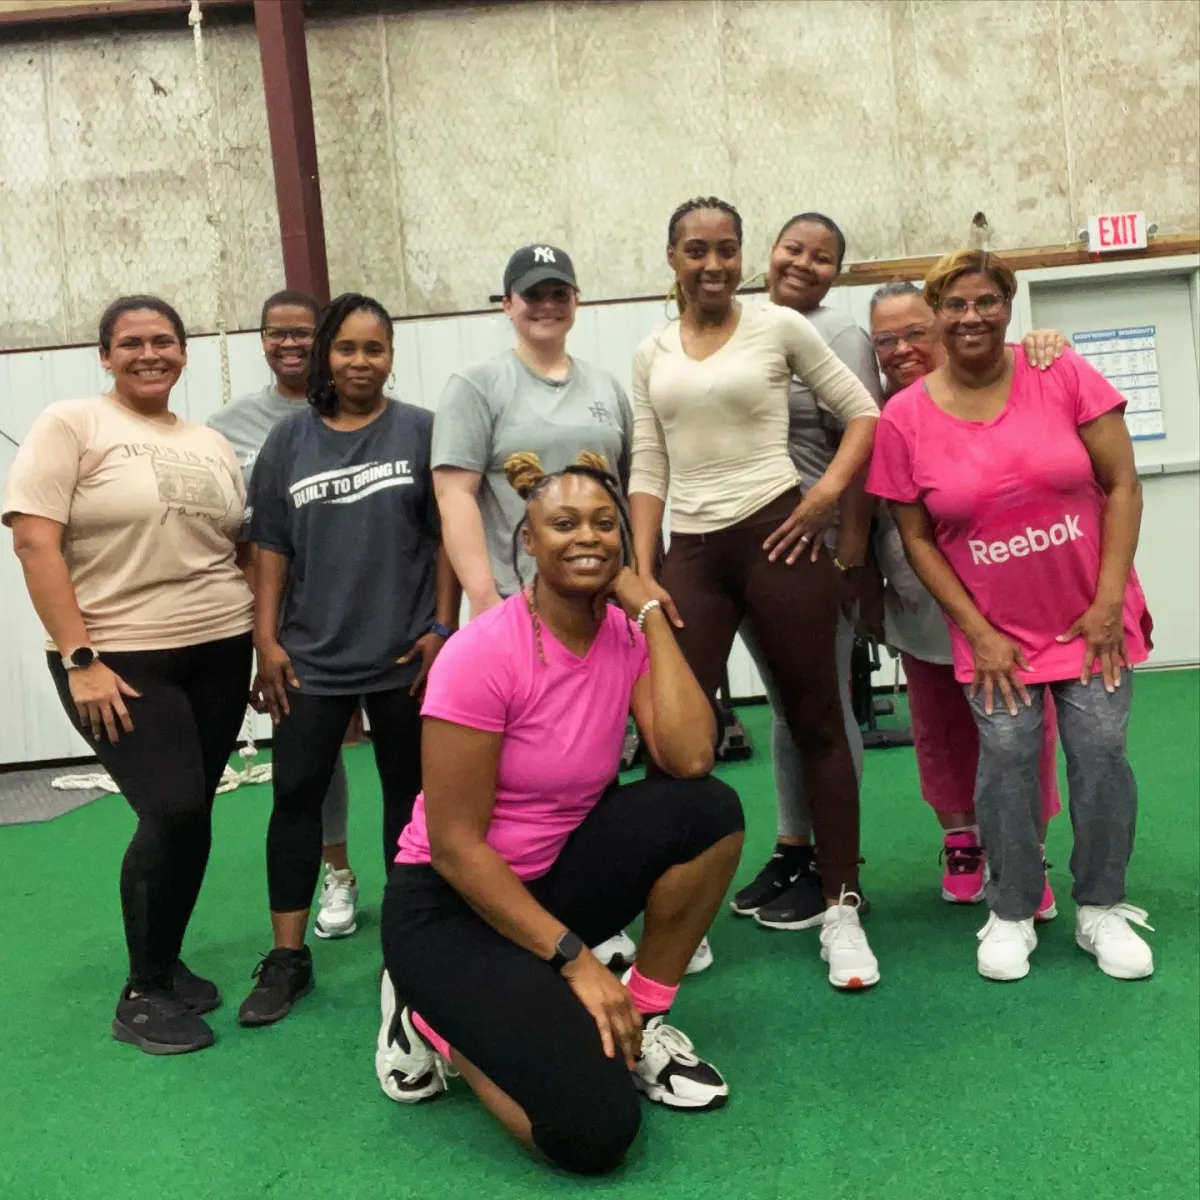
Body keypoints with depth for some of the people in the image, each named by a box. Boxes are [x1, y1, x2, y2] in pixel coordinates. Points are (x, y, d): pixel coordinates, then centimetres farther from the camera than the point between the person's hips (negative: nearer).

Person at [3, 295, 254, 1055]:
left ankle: (164, 966, 27)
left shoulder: (211, 445, 12)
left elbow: (243, 550, 16)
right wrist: (78, 660, -17)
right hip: (120, 659, -5)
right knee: (174, 812, -13)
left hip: (218, 653, 5)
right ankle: (142, 995, 5)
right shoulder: (70, 426, -4)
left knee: (191, 817, 8)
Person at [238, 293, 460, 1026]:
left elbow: (446, 537, -1)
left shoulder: (421, 431, -1)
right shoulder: (289, 440, 6)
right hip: (312, 655, 2)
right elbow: (271, 548, 6)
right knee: (296, 793, 2)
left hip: (405, 653, -2)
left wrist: (443, 628, -6)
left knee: (408, 793, 10)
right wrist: (267, 641, 1)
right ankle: (288, 958, 12)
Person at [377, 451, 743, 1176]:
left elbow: (690, 759, -22)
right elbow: (454, 846, -20)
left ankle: (644, 1021, 1)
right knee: (594, 1131, -20)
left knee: (710, 810, -20)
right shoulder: (482, 654, -22)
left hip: (555, 877, 6)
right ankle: (434, 1020, 8)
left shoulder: (627, 637, -5)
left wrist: (651, 613, -17)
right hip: (451, 904, -5)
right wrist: (574, 959, -21)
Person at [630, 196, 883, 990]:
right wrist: (642, 573, 1)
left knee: (816, 724, 4)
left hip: (776, 537, -3)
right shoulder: (652, 355, 11)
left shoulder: (779, 327, 1)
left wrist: (828, 493, -11)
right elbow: (648, 471, 9)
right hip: (691, 552, 4)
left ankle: (842, 909, 17)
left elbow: (865, 413, 4)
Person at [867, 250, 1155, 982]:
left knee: (1100, 751, -1)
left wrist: (1109, 603, -12)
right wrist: (978, 633, -8)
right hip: (995, 628, 0)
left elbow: (1123, 485, -6)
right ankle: (1012, 915, 13)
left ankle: (1102, 909, 18)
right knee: (1007, 757, -5)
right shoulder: (905, 417, -8)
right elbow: (916, 538, -4)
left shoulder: (1063, 375, -7)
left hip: (1091, 613, 1)